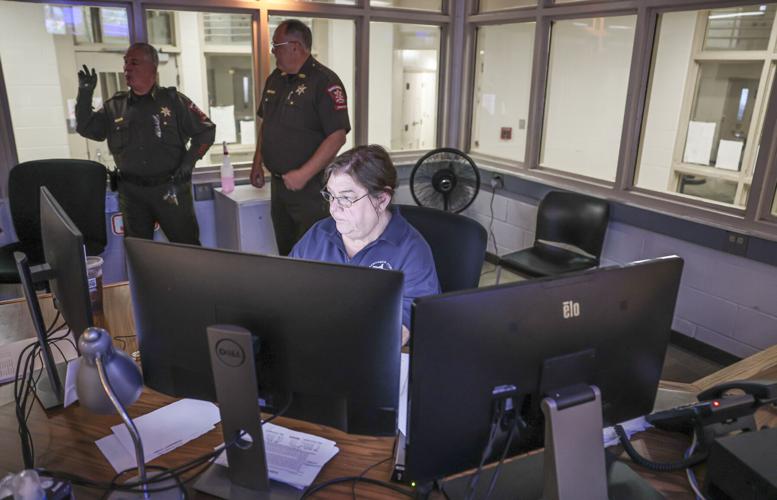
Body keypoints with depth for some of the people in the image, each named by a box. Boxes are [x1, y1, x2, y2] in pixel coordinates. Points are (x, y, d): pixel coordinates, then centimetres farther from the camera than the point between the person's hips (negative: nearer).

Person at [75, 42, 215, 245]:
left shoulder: (173, 100, 0)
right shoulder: (114, 106, 9)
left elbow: (206, 131, 2)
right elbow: (85, 129, 10)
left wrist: (189, 162, -6)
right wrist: (85, 93, 0)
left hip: (170, 187, -3)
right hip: (131, 191, 4)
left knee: (187, 246, 4)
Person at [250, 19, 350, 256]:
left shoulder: (324, 81, -14)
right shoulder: (275, 79, 10)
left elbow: (338, 136, -21)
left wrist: (303, 174, -22)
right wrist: (257, 163, 14)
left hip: (310, 185, -7)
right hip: (278, 182, 8)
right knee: (285, 252, 18)